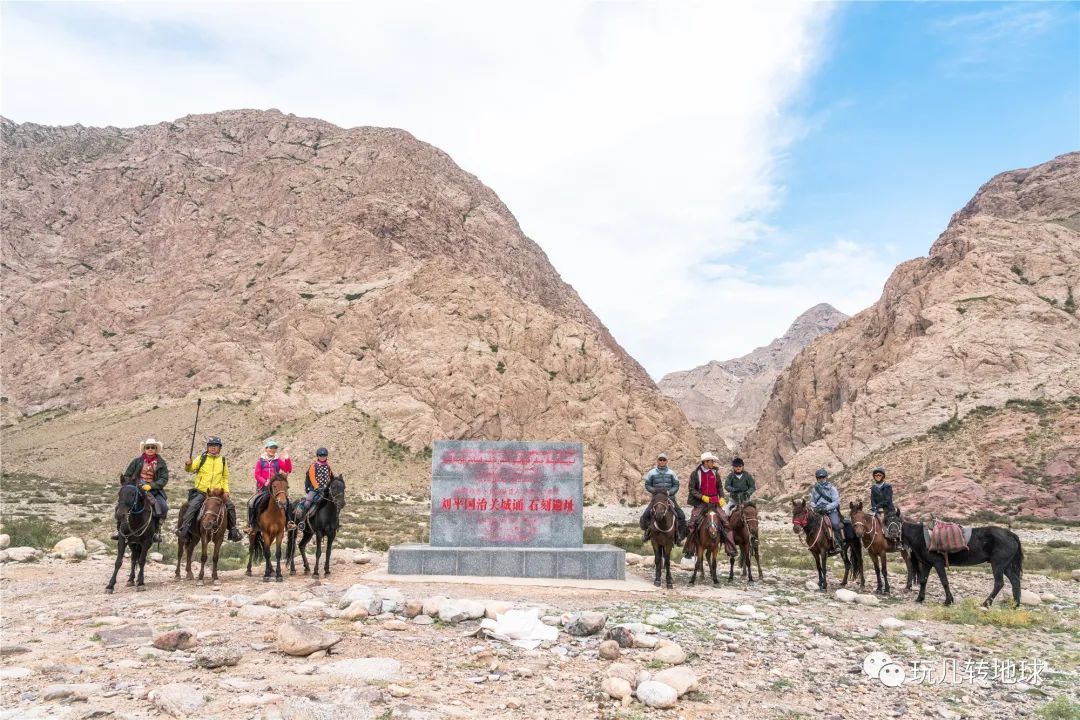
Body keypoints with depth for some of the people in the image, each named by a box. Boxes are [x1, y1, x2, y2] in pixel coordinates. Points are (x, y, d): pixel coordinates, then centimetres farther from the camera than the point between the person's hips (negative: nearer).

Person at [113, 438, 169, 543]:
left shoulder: (161, 463, 1)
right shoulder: (137, 461, 3)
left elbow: (164, 479, -6)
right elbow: (127, 475, 12)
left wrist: (150, 486, -18)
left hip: (153, 488, -1)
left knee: (163, 506, -24)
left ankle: (157, 530, -5)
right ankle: (119, 529, 0)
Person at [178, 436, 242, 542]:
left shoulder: (223, 461, 9)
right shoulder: (202, 458, 3)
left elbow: (225, 477, 15)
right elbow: (191, 469, -5)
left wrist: (226, 491, 4)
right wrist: (188, 465, -28)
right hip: (201, 491, -3)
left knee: (230, 506, -4)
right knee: (193, 505, -26)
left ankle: (233, 531, 8)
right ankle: (183, 529, -20)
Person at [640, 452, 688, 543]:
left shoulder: (671, 473, 7)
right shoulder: (652, 473, 4)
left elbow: (676, 485, 4)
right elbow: (647, 485, 4)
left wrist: (669, 492, -14)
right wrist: (655, 490, -14)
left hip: (670, 497, 1)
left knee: (681, 516, -12)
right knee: (645, 516, -16)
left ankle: (680, 535, 3)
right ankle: (648, 531, 7)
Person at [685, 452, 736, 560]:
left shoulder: (714, 473, 9)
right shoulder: (695, 473, -3)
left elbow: (719, 487, 20)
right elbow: (691, 489, -4)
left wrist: (721, 497, 4)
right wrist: (702, 497, -15)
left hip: (714, 502, 3)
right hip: (700, 502, -3)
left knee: (726, 521, -8)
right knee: (692, 523, -13)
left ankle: (730, 549, -1)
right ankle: (689, 551, -4)